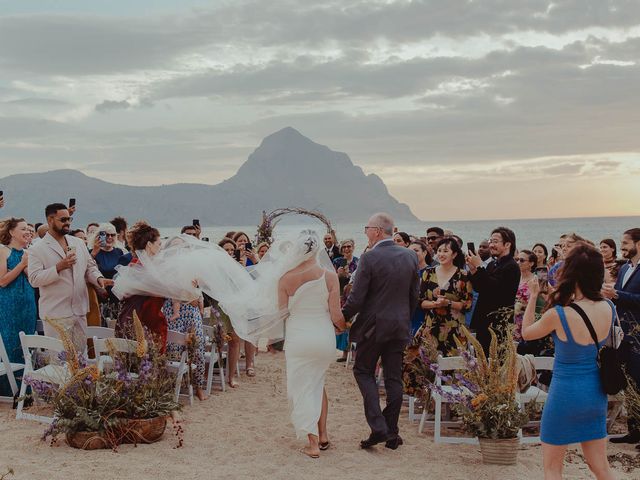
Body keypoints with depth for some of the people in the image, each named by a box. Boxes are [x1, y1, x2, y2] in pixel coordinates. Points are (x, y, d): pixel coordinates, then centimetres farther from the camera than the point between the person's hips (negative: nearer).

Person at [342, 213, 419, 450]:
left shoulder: (369, 258, -16)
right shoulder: (410, 256, 2)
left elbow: (356, 299, -15)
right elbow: (414, 295, 9)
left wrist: (340, 319, 0)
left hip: (374, 325, -5)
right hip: (400, 325, 5)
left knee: (363, 371, 9)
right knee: (394, 377, 11)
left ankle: (378, 427, -3)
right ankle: (391, 433, 14)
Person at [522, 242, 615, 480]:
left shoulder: (558, 314, -23)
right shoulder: (608, 308, -8)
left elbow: (526, 333, -3)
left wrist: (533, 297, 4)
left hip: (566, 393, -5)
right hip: (596, 394, 5)